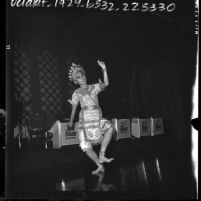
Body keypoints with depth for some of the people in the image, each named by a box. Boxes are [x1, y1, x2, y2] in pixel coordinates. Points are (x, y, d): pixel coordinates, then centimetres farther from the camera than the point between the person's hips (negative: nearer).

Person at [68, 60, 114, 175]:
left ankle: (101, 156, -23)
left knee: (109, 128, -31)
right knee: (86, 148, -7)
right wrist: (71, 121, 22)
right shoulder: (77, 93, 12)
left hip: (97, 117, 0)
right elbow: (74, 108, 18)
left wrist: (104, 69, -15)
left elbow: (106, 84, -8)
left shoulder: (94, 87, 10)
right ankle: (100, 166, 12)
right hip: (84, 119, 1)